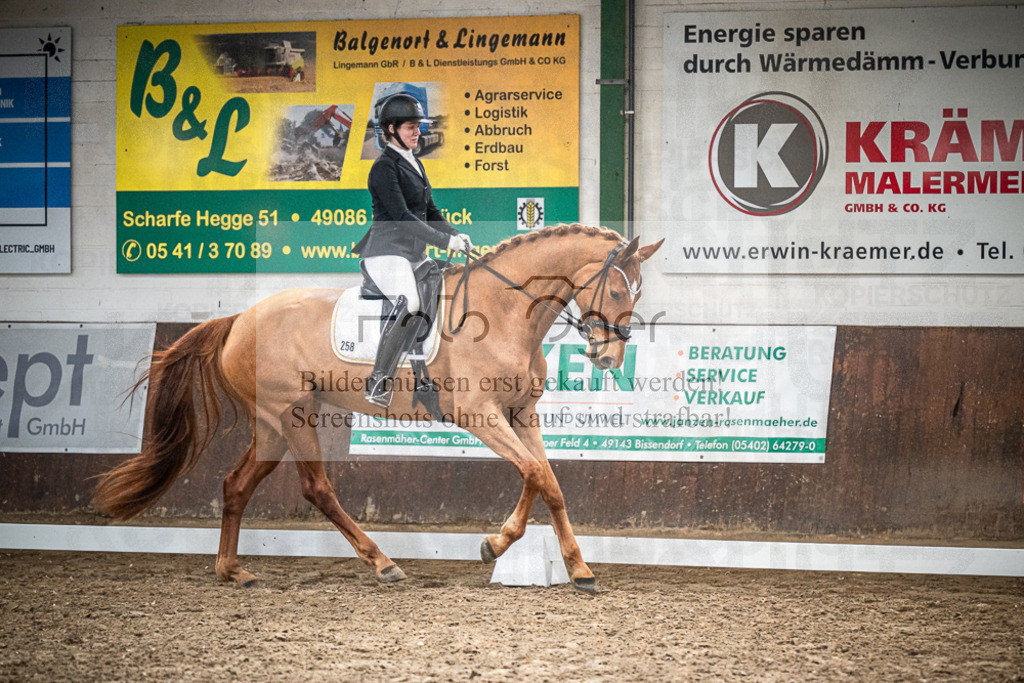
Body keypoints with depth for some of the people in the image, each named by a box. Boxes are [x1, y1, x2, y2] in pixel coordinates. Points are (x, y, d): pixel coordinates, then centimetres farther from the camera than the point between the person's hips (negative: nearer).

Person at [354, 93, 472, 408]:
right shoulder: (384, 167, -10)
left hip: (415, 252, 10)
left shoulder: (414, 164, 19)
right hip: (388, 249, -10)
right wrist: (445, 241, -24)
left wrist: (455, 235, 4)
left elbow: (428, 210, 22)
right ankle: (378, 382, -28)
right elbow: (401, 216, -20)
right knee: (409, 304, -32)